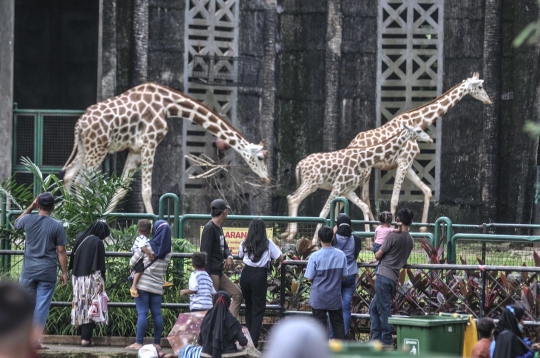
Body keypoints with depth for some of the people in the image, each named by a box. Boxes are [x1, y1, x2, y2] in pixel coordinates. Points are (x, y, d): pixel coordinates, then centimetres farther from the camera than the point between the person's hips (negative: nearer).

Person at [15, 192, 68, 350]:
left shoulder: (28, 220, -2)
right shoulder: (57, 226, -7)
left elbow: (17, 223, 24)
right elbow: (61, 251, -6)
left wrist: (30, 207, 19)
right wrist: (64, 273, 0)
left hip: (29, 270, 2)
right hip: (48, 271, -2)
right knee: (42, 305, 1)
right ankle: (35, 339, -1)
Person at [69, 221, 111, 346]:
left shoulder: (79, 238, 6)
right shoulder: (98, 243, -13)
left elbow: (73, 259, 15)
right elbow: (98, 265, -15)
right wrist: (100, 282, -13)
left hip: (77, 278, 6)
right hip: (90, 279, -6)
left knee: (80, 305, 11)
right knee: (90, 307, -2)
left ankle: (82, 333, 13)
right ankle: (86, 338, -5)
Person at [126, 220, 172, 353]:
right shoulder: (168, 251, 3)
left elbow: (132, 262, -1)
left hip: (142, 284, -4)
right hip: (157, 286, 4)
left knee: (142, 313, -6)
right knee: (157, 313, 6)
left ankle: (138, 342, -8)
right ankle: (157, 343, 8)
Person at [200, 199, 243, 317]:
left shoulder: (219, 228, 16)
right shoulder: (209, 228, -13)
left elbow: (224, 247, 25)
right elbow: (205, 253, -18)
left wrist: (229, 256, 0)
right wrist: (207, 276, -22)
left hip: (219, 273, 10)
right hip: (212, 273, -10)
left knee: (237, 294, 10)